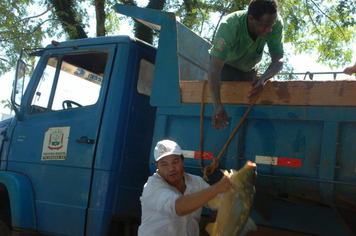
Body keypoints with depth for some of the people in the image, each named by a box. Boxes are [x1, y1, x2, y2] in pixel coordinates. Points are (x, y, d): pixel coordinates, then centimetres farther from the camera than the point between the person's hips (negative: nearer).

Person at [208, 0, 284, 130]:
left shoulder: (276, 23, -29)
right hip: (226, 65, -4)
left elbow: (278, 59, -28)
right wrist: (217, 105, -56)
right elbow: (214, 68, -45)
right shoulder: (229, 26, -39)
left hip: (249, 68, 4)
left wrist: (263, 78, -51)